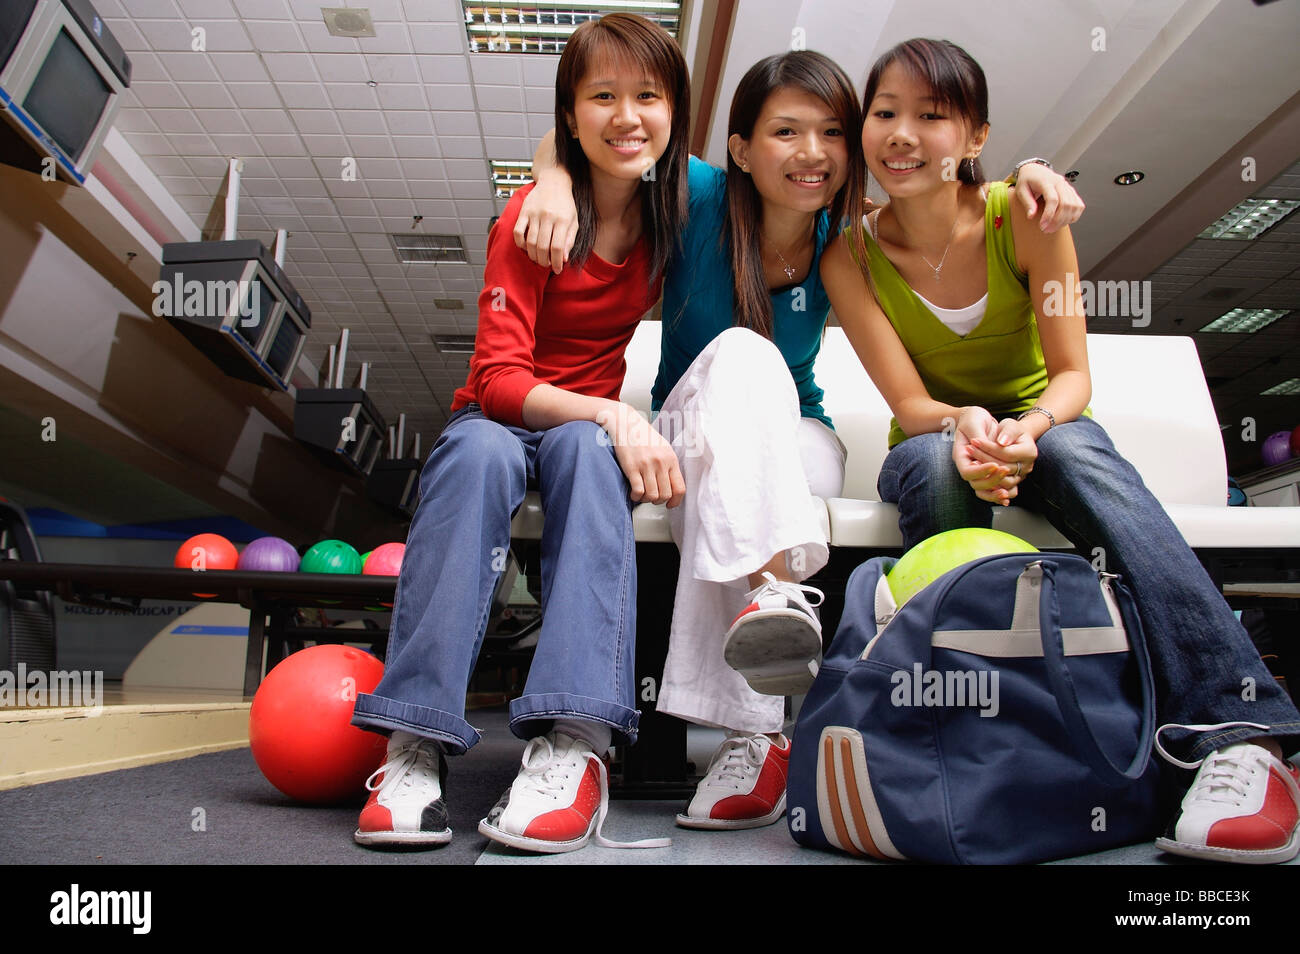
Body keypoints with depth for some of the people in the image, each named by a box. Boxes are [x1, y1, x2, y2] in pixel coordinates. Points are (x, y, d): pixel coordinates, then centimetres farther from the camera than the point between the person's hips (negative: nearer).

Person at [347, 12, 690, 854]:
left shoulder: (675, 208, 2)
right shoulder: (534, 215, -10)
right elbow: (498, 378, -17)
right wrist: (611, 413, -33)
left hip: (596, 424, 2)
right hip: (503, 416, -1)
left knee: (583, 447, -34)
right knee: (479, 453, -36)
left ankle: (576, 740, -42)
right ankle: (415, 743, -37)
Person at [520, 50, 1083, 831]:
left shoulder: (847, 238, -4)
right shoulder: (700, 198, -9)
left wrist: (1029, 175, -15)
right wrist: (555, 181, -28)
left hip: (794, 441, 1)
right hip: (692, 433, -1)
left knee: (724, 489, -38)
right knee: (739, 353, -36)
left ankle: (754, 731, -45)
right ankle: (779, 591, -54)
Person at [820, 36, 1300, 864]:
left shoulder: (1024, 217, -10)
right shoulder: (852, 257, -10)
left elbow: (1073, 374, -11)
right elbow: (909, 402, -14)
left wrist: (1029, 425, -34)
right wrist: (963, 426, -38)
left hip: (1047, 426, 0)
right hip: (934, 439, 0)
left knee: (1076, 450, -34)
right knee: (934, 465, -35)